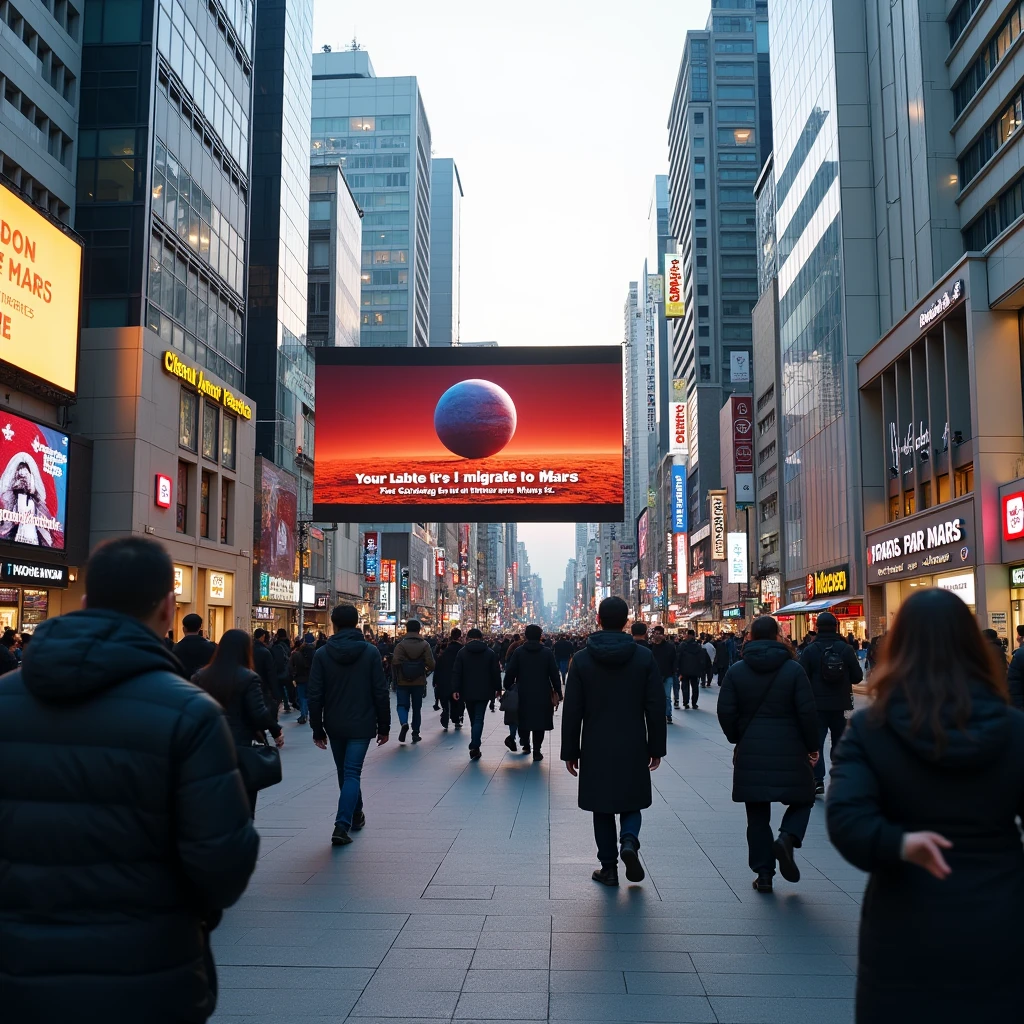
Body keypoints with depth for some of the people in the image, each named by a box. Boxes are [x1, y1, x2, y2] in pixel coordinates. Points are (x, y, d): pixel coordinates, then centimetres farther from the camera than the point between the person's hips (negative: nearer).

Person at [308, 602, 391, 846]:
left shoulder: (322, 654, -5)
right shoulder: (370, 652, -7)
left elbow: (314, 695, -5)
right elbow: (381, 693, -7)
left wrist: (317, 729, 3)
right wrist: (384, 726, 2)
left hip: (334, 726, 2)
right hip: (361, 725, -2)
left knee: (345, 772, 19)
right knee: (352, 773, -2)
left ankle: (355, 816, 36)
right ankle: (342, 826, -15)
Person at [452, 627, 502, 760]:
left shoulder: (462, 652, 0)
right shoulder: (490, 653, 2)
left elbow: (456, 673, -4)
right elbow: (496, 672, 3)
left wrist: (455, 689, -4)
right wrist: (497, 688, 12)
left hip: (468, 692, 1)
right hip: (484, 692, -1)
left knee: (473, 720, 14)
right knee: (479, 720, -4)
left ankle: (475, 747, 19)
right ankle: (474, 747, -17)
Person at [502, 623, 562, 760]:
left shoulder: (518, 652, -1)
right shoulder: (547, 653, -1)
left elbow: (510, 673, -2)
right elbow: (554, 675, -2)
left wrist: (508, 688, 8)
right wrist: (558, 693, 4)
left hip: (523, 693, 1)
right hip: (542, 695, 0)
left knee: (523, 719, 17)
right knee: (539, 722, 4)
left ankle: (525, 745, 24)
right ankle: (536, 751, 2)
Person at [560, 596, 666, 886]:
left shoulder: (582, 659, -5)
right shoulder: (644, 657, -3)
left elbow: (572, 710, -4)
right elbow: (655, 707, -2)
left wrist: (570, 751, 3)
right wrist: (656, 746, 7)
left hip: (596, 748, 0)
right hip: (633, 748, 1)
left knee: (602, 808, 11)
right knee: (631, 802, 15)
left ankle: (609, 867, 14)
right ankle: (629, 841, -11)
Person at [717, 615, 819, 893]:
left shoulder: (736, 671, 1)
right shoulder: (793, 669, -3)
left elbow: (726, 712, -2)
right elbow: (807, 712, -6)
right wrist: (811, 746, 6)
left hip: (750, 753, 2)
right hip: (790, 752, -2)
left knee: (757, 814, 10)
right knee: (801, 800, 15)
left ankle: (763, 874, 10)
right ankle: (787, 838, -13)